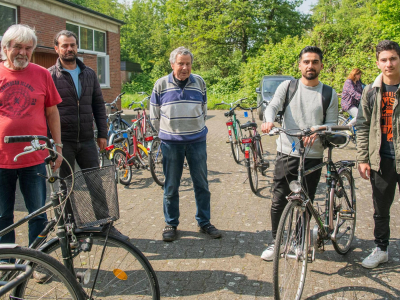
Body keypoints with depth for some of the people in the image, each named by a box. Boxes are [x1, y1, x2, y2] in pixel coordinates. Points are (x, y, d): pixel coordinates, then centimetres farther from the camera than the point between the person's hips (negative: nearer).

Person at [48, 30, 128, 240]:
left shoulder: (89, 74, 10)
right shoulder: (50, 76, -2)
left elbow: (98, 105, 12)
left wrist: (102, 133, 7)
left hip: (87, 140, 3)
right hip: (62, 142, -3)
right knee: (66, 187, 7)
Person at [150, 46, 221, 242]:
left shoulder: (199, 83, 2)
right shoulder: (161, 84, -2)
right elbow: (154, 114, 7)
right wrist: (166, 132, 10)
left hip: (197, 141, 1)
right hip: (170, 143, -1)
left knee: (201, 184, 7)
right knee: (171, 186, 6)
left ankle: (204, 222, 21)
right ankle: (171, 224, 21)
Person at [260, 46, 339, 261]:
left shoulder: (329, 94, 6)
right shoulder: (287, 86, 5)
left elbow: (332, 123, 2)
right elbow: (273, 106, -9)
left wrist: (316, 130, -20)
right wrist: (269, 121, -32)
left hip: (313, 156, 1)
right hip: (286, 153, 0)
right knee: (279, 201, 2)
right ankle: (275, 243, 19)